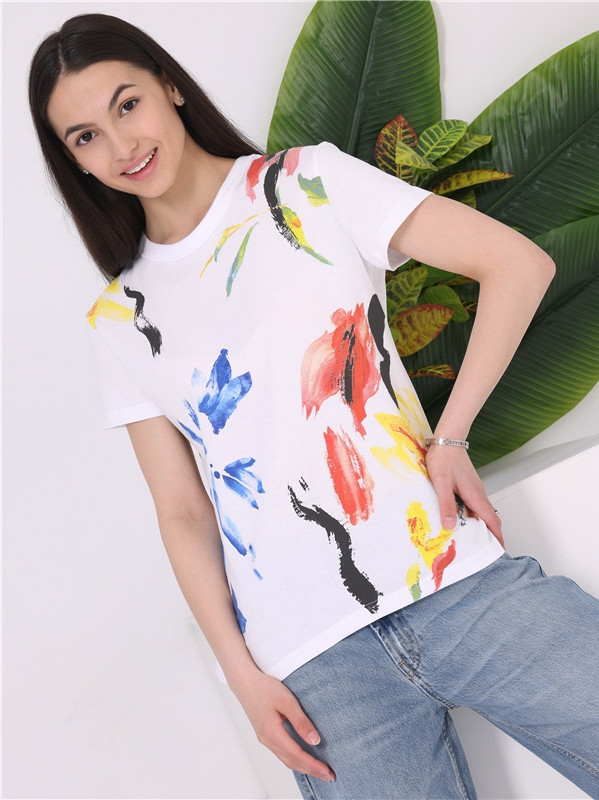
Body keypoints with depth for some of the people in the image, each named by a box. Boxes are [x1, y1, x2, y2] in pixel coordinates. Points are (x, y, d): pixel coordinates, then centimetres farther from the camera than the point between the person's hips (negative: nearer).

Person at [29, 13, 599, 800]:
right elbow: (183, 513, 9)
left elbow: (518, 262, 1)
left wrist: (450, 440, -7)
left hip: (458, 577, -1)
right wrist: (242, 674, -2)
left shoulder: (309, 185, 6)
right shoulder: (119, 322, 12)